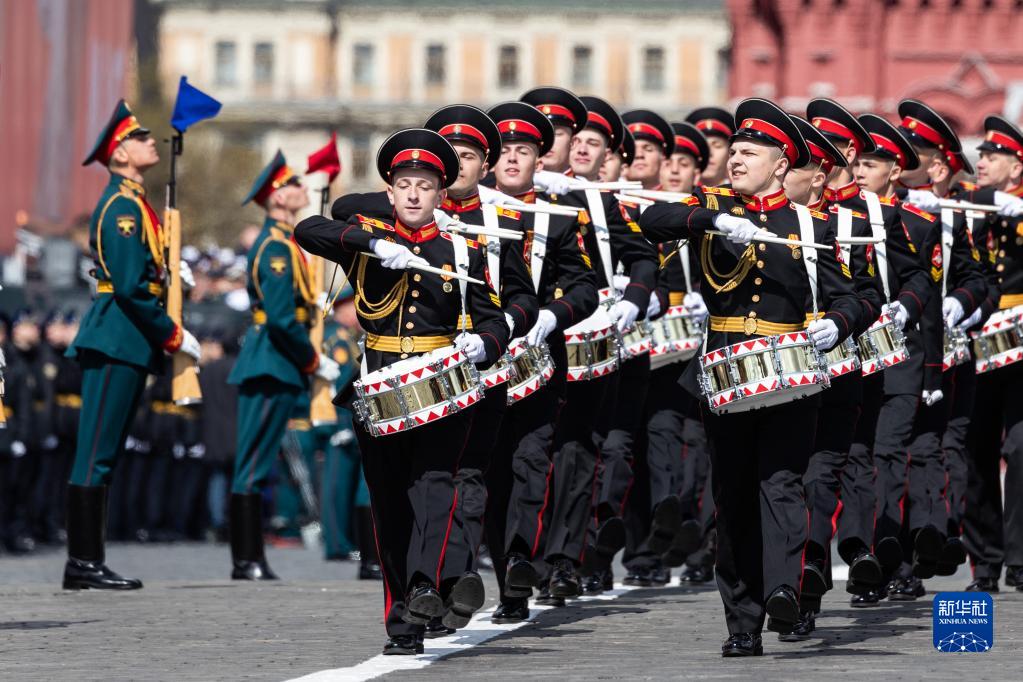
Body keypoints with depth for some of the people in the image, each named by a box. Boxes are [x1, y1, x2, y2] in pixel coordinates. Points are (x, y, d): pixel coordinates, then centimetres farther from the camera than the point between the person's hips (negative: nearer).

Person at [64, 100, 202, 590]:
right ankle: (84, 563, -9)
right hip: (118, 341, -10)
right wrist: (173, 336, -14)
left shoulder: (132, 203, 19)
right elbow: (131, 286, -20)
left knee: (102, 456, 10)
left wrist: (170, 273, 7)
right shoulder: (123, 206, -13)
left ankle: (86, 564, 11)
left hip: (128, 345, 10)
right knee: (96, 454, -9)